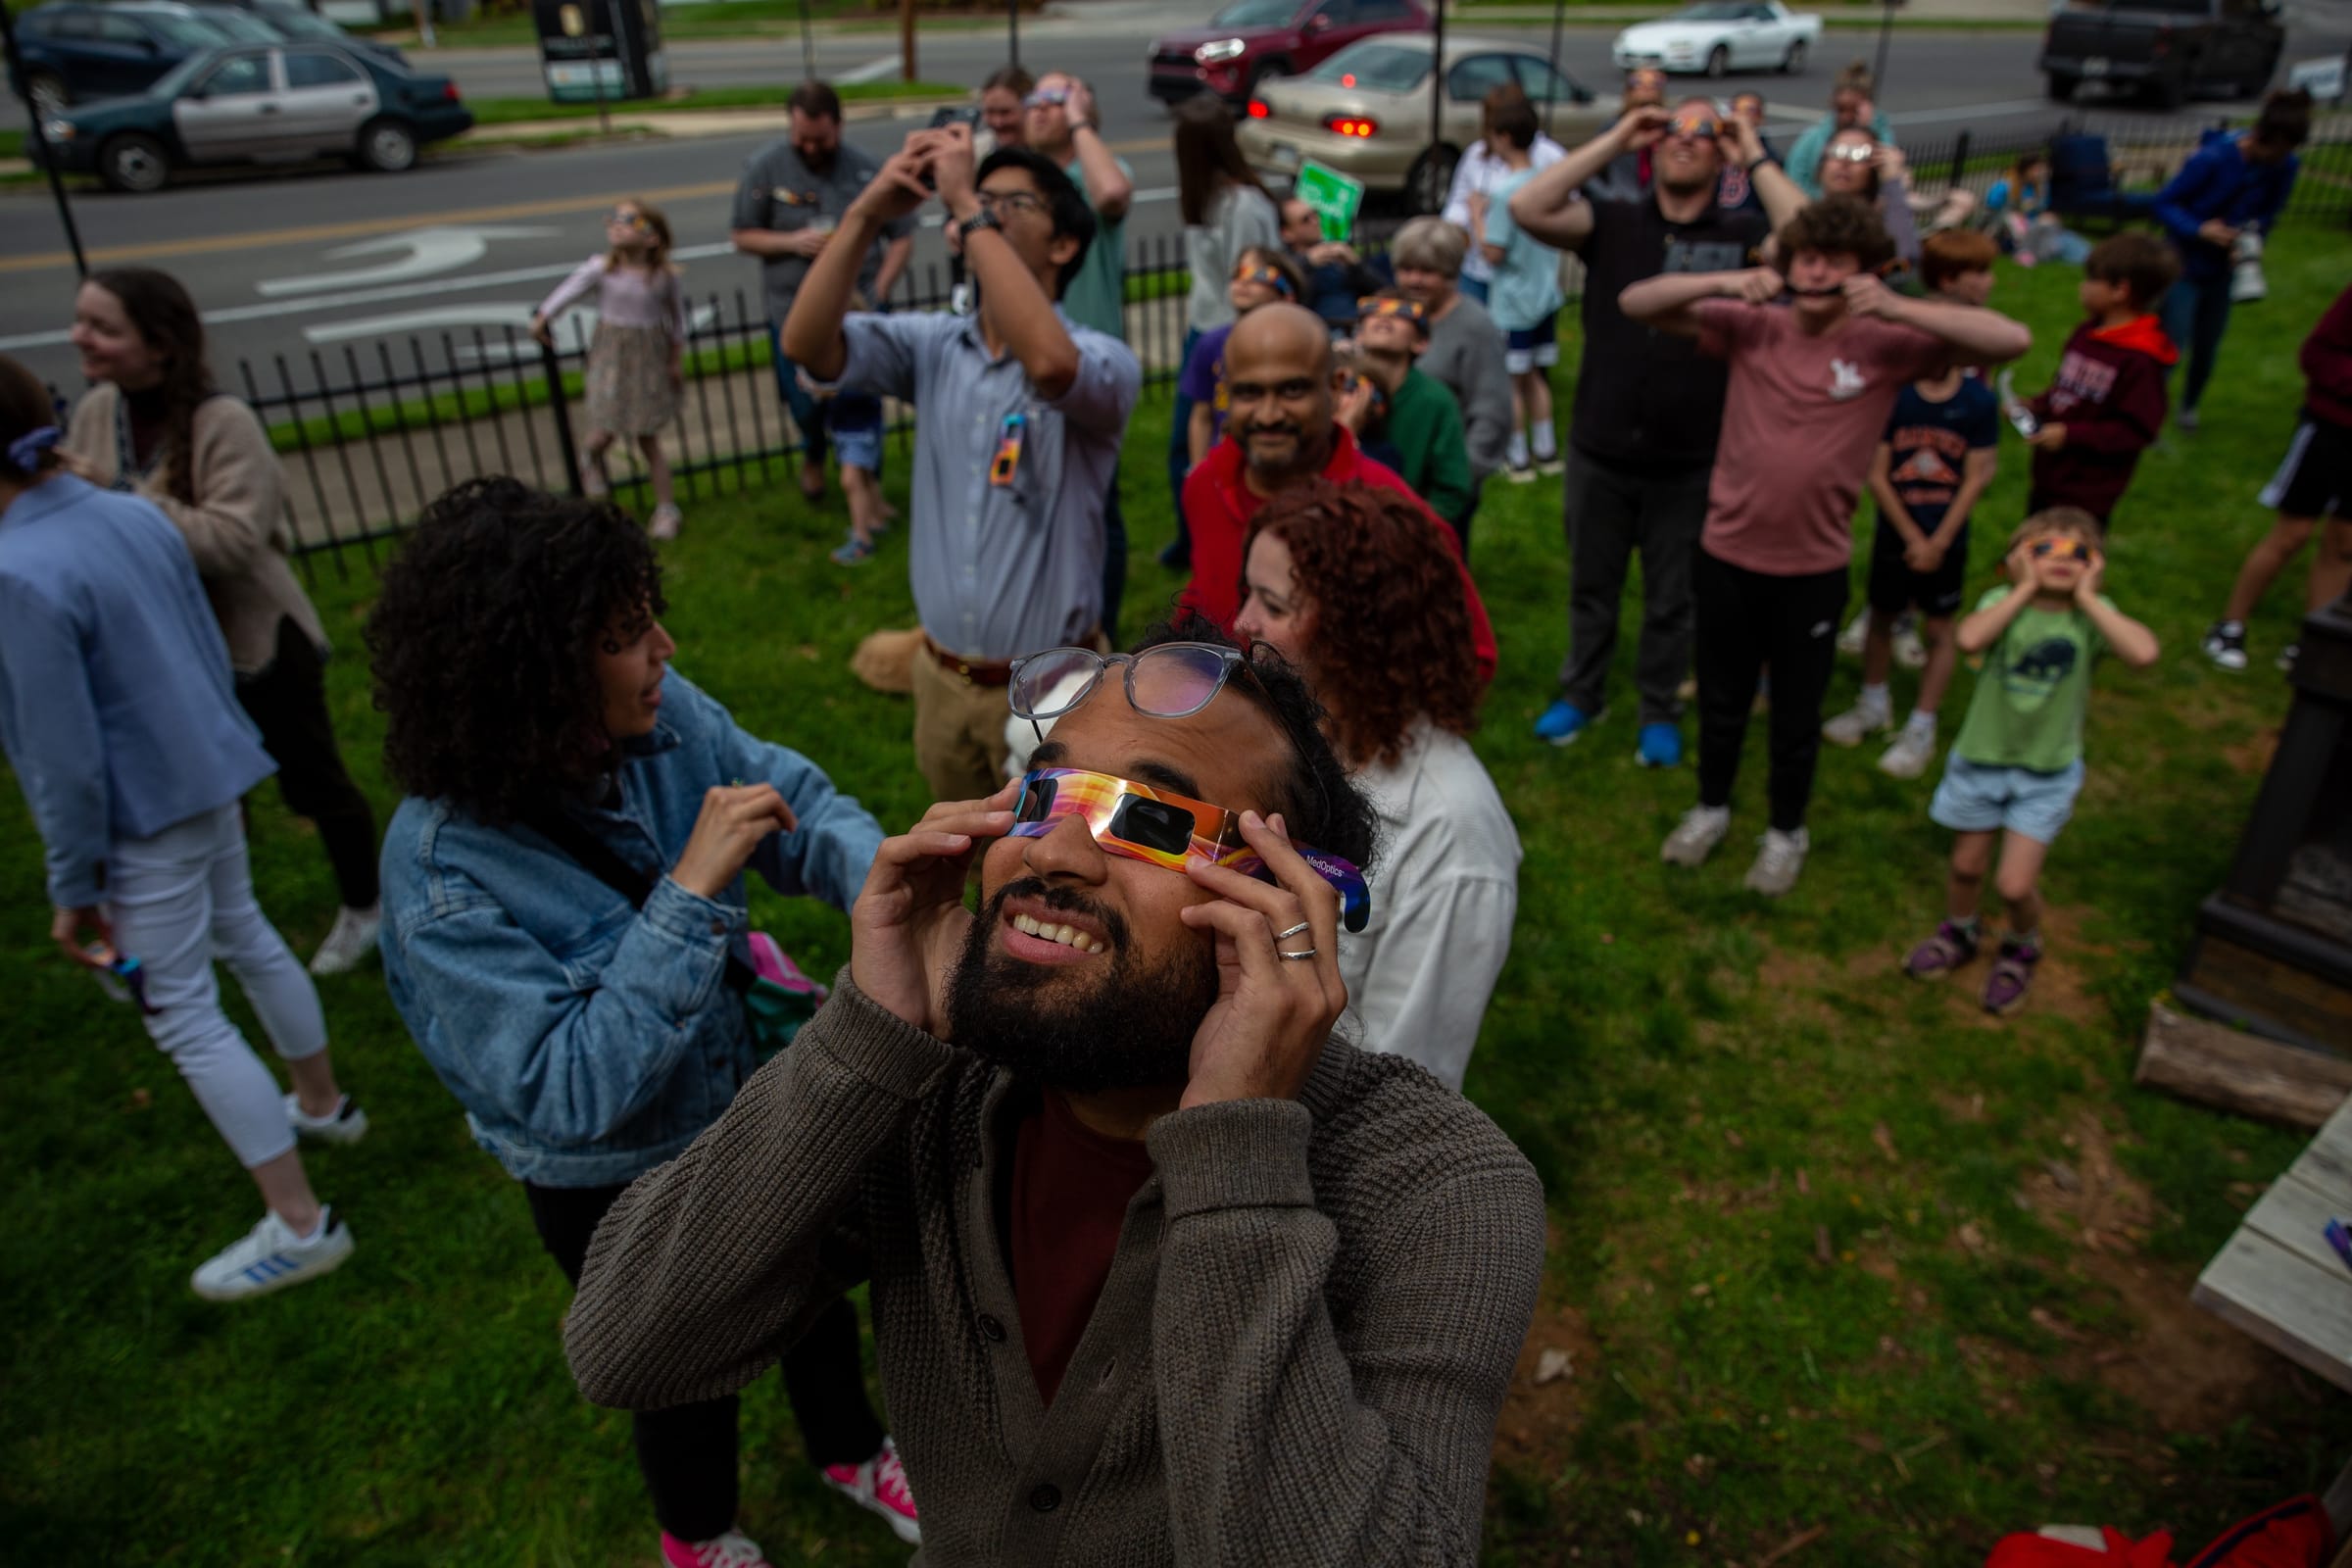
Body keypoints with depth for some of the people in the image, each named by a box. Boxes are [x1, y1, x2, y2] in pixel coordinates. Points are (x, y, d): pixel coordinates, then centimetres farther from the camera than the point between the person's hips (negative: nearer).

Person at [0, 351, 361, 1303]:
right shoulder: (137, 517, -4)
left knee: (183, 1015, 3)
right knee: (245, 936, 26)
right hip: (212, 779, 8)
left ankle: (300, 1225, 11)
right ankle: (323, 1103, 46)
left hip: (143, 824, -7)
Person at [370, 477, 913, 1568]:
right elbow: (573, 1092, -36)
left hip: (751, 1100, 5)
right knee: (694, 1370, 22)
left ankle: (848, 1450, 62)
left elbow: (796, 802, -15)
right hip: (616, 1189, -5)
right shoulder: (443, 874, -34)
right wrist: (690, 893, -42)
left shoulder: (664, 716, -19)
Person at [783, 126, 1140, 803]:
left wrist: (967, 209, -31)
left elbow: (1048, 362, -37)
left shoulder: (1104, 361, -14)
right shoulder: (932, 345, 1)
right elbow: (806, 344, -13)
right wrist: (866, 215, -23)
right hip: (941, 674, 5)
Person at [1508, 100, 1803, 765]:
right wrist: (1614, 141, -11)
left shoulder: (1742, 233, -2)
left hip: (1691, 464, -1)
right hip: (1599, 454, 1)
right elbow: (1527, 208, -15)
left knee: (1671, 600, 14)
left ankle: (1660, 712, 32)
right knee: (1591, 587, 18)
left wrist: (1756, 160, -13)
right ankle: (1581, 694, 38)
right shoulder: (1613, 220, -1)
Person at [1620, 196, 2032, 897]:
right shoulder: (1751, 326, -7)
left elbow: (2013, 340, -18)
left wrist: (1898, 309, -28)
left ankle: (1785, 831, 38)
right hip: (1727, 556, 1)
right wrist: (1725, 282, -26)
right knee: (1721, 701, 20)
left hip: (1814, 569, -1)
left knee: (1796, 714, 16)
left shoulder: (1886, 344, -9)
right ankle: (1711, 807, 44)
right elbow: (1636, 303, -11)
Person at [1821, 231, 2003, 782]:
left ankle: (1921, 727, 18)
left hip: (1947, 538, 0)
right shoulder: (1892, 395, -10)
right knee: (1880, 615, 15)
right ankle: (1873, 704, 36)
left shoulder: (1978, 401, -9)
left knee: (1940, 628, 7)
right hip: (1894, 532, 1)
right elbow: (1877, 474, -10)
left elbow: (1976, 477, -8)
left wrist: (1939, 542, -13)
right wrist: (1912, 537, -13)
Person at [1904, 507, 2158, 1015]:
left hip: (2047, 773, -1)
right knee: (1967, 867, 18)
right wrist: (2026, 588, -26)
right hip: (1981, 758, 1)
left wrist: (2086, 596, -24)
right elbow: (1969, 639, -36)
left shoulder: (2092, 613, -11)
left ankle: (2022, 949, 29)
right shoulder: (2004, 602, -12)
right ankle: (1959, 934, 47)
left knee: (2015, 884, -3)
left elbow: (2144, 653, -32)